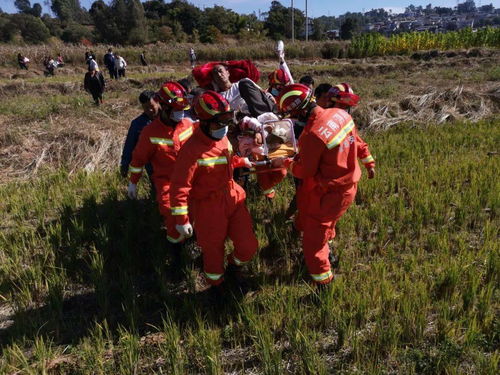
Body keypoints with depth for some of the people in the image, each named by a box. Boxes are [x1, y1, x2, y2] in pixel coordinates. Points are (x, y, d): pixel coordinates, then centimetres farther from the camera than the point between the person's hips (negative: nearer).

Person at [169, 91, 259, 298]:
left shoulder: (223, 138, -2)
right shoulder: (192, 149, -25)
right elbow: (180, 187, -20)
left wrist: (242, 161, 10)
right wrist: (181, 220, -17)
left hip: (233, 198, 6)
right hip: (209, 208, -6)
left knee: (248, 247, 10)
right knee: (213, 251, 15)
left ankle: (234, 268, 45)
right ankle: (216, 284, 45)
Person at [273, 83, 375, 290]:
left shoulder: (312, 134, -30)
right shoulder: (341, 114, -5)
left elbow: (304, 171, -17)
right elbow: (357, 141, 10)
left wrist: (285, 163, -1)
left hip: (328, 193, -9)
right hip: (349, 185, 9)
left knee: (313, 241, 6)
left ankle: (323, 283, 20)